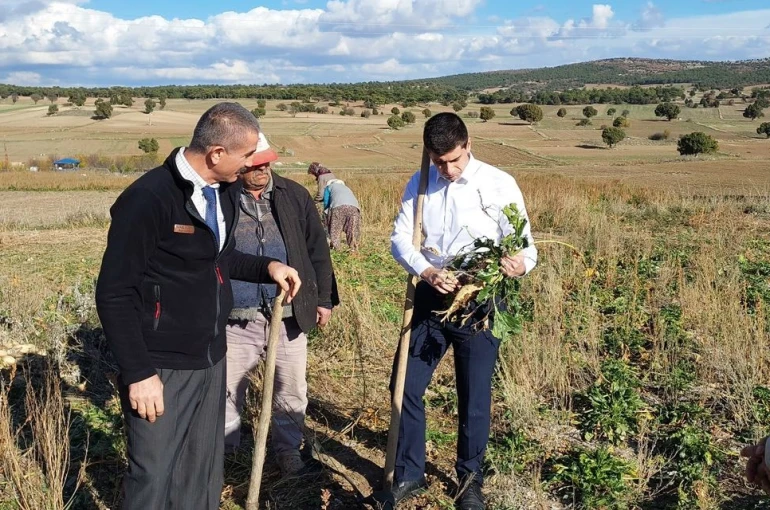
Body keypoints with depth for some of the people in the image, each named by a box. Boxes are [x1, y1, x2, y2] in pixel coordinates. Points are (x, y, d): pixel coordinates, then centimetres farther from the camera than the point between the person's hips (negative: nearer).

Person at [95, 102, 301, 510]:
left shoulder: (224, 191, 4)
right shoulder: (147, 199, -20)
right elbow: (114, 295, -18)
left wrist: (267, 267, 2)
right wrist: (137, 372, -18)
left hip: (212, 358, 7)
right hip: (162, 367, -7)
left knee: (204, 471, 18)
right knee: (154, 477, 6)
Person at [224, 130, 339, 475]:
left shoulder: (294, 195, 2)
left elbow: (317, 250, 7)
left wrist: (324, 298, 6)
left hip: (290, 314, 1)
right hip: (236, 318, -1)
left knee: (291, 390, 13)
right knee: (228, 390, 14)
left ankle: (288, 449, 34)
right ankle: (224, 450, 36)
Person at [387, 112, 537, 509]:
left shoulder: (498, 184, -9)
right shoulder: (419, 184, 3)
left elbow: (523, 244, -10)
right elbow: (399, 237, 0)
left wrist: (521, 264, -35)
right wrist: (425, 271, -19)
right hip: (430, 298, 4)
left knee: (474, 396, 9)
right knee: (406, 386, 7)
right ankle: (408, 475, 26)